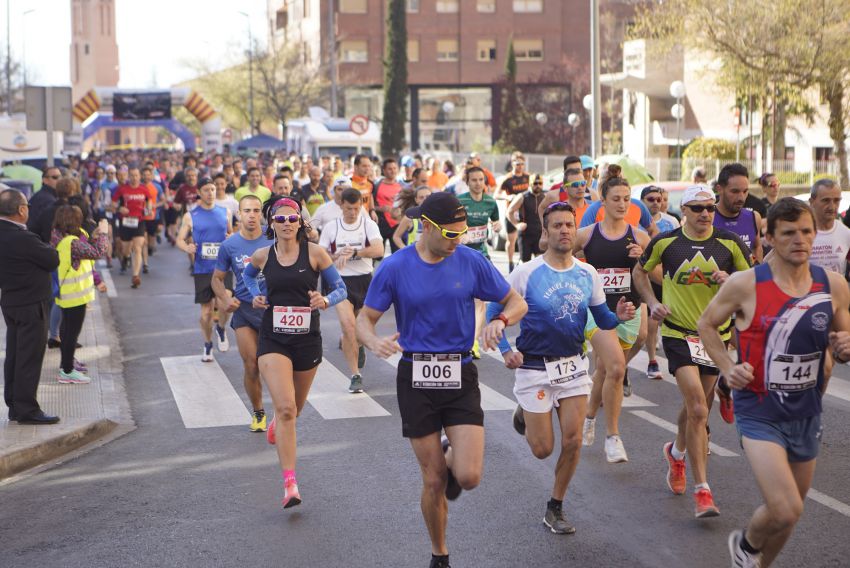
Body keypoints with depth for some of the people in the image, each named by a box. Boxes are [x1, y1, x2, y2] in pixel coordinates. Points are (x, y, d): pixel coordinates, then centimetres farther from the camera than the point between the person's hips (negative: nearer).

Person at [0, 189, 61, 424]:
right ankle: (27, 409, 5)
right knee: (30, 358, -1)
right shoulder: (23, 239, -25)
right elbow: (53, 260, -16)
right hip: (31, 305, -9)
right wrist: (49, 249, 3)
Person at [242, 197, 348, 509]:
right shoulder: (262, 256, 0)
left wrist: (325, 301, -22)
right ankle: (290, 483, -14)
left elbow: (341, 288, -1)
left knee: (294, 409, 18)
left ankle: (276, 422, 57)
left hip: (307, 339, 1)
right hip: (273, 339, -1)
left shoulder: (314, 252, -6)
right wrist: (256, 295, 5)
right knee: (286, 408, -15)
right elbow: (247, 274, 24)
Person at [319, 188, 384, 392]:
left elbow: (379, 250, -18)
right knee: (348, 325, -18)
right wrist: (337, 256, -12)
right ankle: (356, 375, -14)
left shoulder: (369, 225, -2)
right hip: (341, 281, -1)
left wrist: (353, 252, -26)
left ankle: (359, 348, 51)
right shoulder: (331, 227, 2)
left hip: (364, 280, 1)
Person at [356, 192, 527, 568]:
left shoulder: (471, 261, -3)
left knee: (468, 476, -13)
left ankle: (451, 454, 24)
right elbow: (365, 318, 0)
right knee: (433, 482, 4)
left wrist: (500, 321, -19)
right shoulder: (395, 267, -5)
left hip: (460, 377, 1)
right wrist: (374, 342, -23)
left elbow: (517, 303, 5)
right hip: (416, 378, 0)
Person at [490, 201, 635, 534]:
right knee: (542, 449, 0)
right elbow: (493, 312, -4)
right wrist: (506, 350, -17)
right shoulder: (526, 273, -11)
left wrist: (618, 316, -14)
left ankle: (555, 509, 17)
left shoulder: (587, 274, 1)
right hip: (535, 368, -3)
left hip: (574, 366, 3)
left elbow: (602, 319, 8)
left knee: (573, 441, -2)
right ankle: (525, 415, 36)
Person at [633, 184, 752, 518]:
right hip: (678, 334, -3)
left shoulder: (730, 243, -2)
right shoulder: (665, 242, -3)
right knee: (698, 409, -16)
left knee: (697, 408, 15)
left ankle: (676, 454, 48)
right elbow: (640, 272, 14)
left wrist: (731, 281, -15)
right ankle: (701, 490, -12)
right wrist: (652, 302, -1)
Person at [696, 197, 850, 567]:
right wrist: (728, 367, -10)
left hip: (807, 413, 5)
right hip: (760, 413, -5)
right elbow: (707, 324, 3)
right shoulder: (745, 284, -12)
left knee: (789, 512, 17)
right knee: (785, 510, -19)